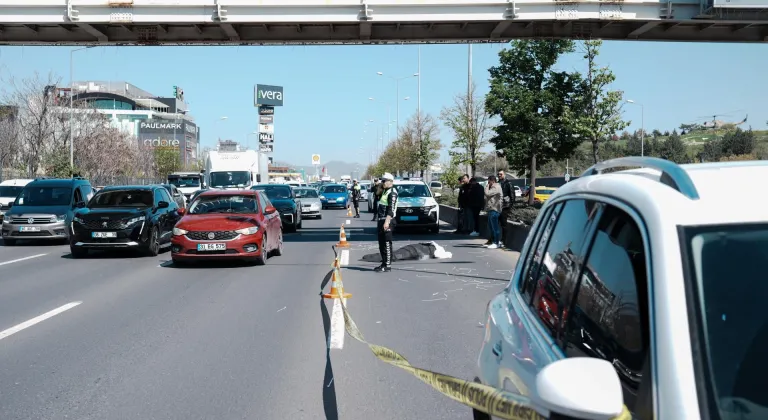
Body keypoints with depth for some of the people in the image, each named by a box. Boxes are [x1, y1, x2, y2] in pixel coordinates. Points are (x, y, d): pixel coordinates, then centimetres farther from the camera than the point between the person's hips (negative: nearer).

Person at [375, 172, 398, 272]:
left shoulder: (392, 192, -11)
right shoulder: (384, 191, 19)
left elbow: (391, 209, -20)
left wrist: (387, 222, -27)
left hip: (387, 221, -10)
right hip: (381, 220, 10)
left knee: (387, 244, -8)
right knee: (381, 243, 13)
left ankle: (388, 265, -6)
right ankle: (384, 263, 20)